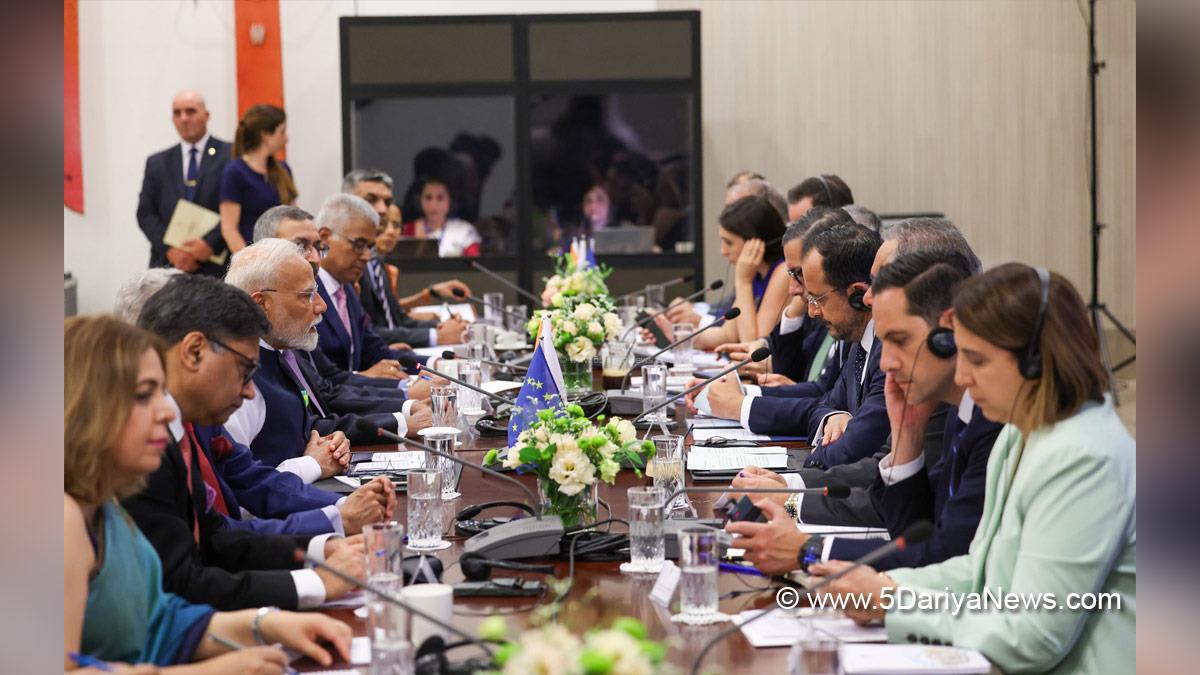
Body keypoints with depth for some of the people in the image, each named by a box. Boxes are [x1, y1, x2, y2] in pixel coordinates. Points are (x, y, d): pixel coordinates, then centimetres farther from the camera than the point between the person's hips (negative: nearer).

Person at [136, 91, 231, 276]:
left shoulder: (231, 155, 4)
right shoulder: (157, 163, 16)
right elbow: (145, 213, 11)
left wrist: (211, 244, -13)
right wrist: (169, 249, -5)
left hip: (216, 267, -3)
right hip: (167, 266, 3)